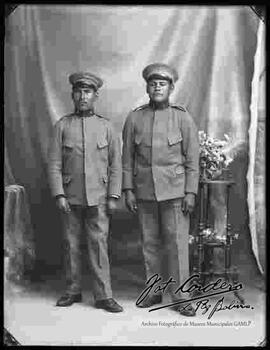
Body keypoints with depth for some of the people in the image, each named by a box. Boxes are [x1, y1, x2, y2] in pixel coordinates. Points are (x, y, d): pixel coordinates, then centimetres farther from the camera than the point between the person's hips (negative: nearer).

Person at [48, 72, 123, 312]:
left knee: (99, 245, 0)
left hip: (98, 198, -1)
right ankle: (73, 291, 24)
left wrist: (113, 196, -3)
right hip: (70, 198, 1)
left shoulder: (106, 127, 4)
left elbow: (116, 164, 3)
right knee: (71, 245, 9)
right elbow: (54, 163, 1)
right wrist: (59, 195, -7)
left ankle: (103, 295, 9)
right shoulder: (62, 125, 4)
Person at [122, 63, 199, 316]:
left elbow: (192, 159, -2)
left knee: (177, 243, 0)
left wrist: (191, 192, -8)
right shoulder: (134, 118, 5)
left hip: (174, 191, -2)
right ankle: (153, 292, 25)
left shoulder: (183, 118, -1)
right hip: (144, 192, 3)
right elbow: (127, 158, 6)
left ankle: (180, 297, 12)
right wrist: (128, 190, 1)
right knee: (150, 243, 10)